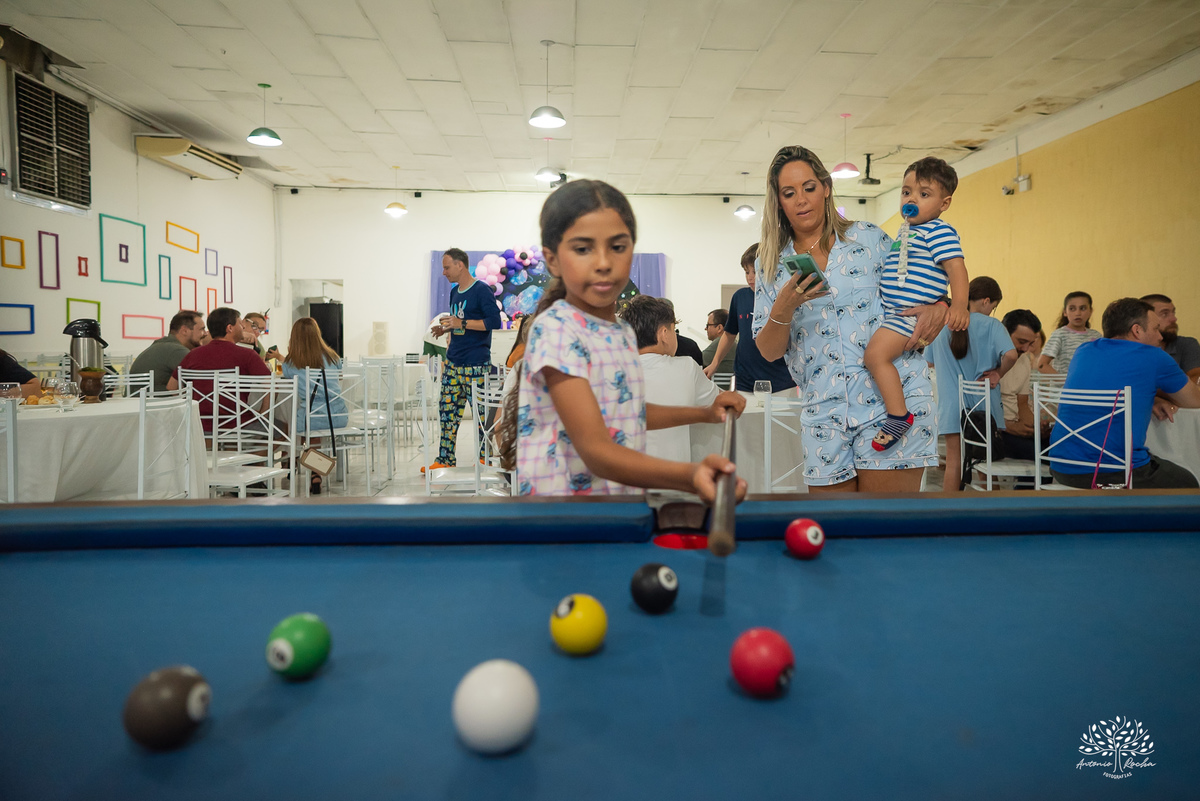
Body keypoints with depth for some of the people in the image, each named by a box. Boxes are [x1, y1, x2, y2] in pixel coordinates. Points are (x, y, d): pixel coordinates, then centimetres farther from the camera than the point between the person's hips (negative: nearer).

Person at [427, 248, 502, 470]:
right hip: (453, 362, 8)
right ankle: (446, 459, 15)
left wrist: (461, 323, -19)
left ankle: (486, 458, 11)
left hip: (475, 364, -8)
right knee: (447, 409, 7)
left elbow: (494, 321, -17)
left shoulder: (482, 290, -9)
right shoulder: (454, 292, 16)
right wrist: (445, 328, 8)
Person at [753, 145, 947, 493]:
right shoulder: (771, 265, 8)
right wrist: (785, 308, -16)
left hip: (894, 398, -1)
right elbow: (768, 352, 3)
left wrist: (938, 306, -6)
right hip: (823, 413, 2)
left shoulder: (868, 238, 6)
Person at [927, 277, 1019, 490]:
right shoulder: (991, 325, -7)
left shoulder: (942, 325, 6)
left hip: (951, 405, 3)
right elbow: (1011, 354, -22)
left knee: (954, 462, 5)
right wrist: (998, 373, -5)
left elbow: (931, 361, 15)